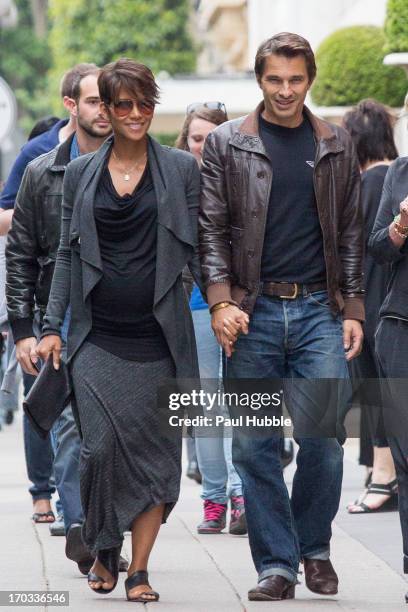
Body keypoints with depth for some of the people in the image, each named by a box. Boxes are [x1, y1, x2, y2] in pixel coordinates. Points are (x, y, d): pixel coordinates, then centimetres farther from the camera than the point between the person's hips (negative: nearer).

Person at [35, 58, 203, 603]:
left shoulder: (182, 169, 5)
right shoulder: (80, 174, 9)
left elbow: (198, 250, 6)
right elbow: (68, 255, 11)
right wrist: (52, 326, 5)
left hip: (158, 334, 0)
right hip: (98, 336, 0)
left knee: (154, 452, -1)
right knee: (102, 445, -9)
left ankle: (139, 569, 6)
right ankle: (103, 552, 14)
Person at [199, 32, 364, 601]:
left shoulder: (336, 146, 11)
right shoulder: (226, 144, 5)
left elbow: (351, 233, 12)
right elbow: (211, 228, 2)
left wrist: (353, 309, 5)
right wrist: (220, 301, -10)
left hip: (320, 309, 1)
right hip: (253, 312, -1)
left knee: (324, 436, -5)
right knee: (254, 444, 0)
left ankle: (314, 548, 15)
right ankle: (276, 564, 8)